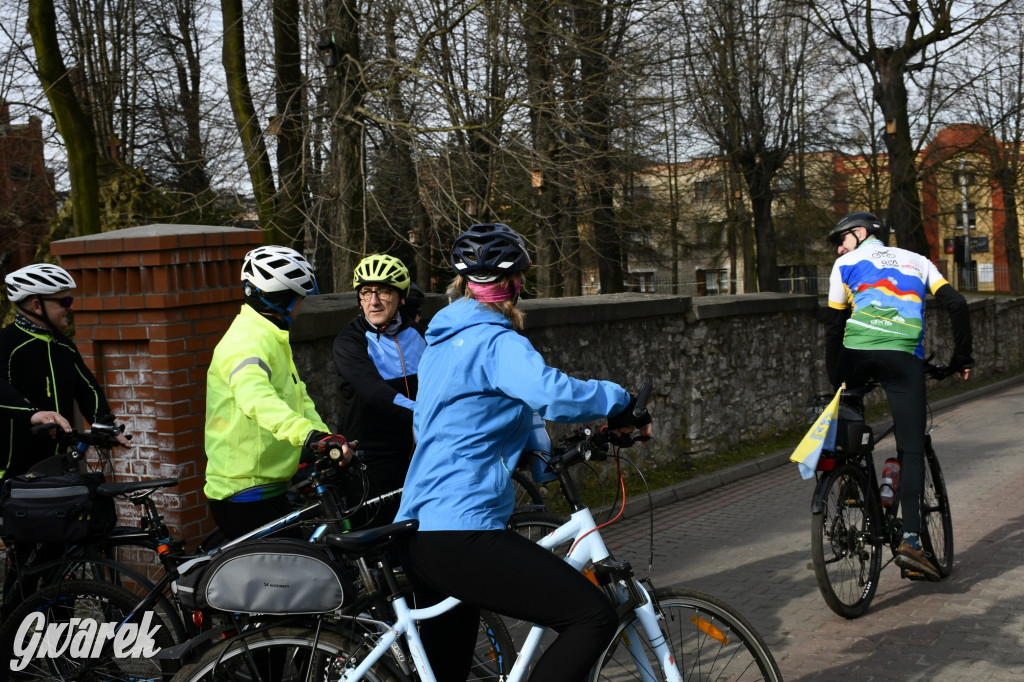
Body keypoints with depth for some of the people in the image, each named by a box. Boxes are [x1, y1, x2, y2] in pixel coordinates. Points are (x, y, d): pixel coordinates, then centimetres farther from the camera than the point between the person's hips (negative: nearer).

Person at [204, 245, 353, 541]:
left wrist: (325, 436, 1)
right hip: (244, 496, -10)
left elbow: (296, 397, 17)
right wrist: (307, 434, -53)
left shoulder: (272, 338, 17)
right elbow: (257, 398, -38)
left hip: (268, 489, 10)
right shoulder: (247, 342, -19)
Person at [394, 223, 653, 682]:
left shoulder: (439, 339, 19)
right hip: (462, 532, -10)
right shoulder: (496, 341, -10)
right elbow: (552, 392, -29)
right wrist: (621, 404, -11)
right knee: (594, 617, -11)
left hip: (419, 535, 10)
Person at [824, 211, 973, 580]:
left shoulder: (846, 264, 21)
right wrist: (962, 360, 21)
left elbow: (834, 326, 17)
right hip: (904, 356, 1)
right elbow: (957, 305, 15)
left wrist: (834, 380, 22)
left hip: (857, 351, 0)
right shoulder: (917, 260, 27)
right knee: (911, 449, 0)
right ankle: (910, 540, -12)